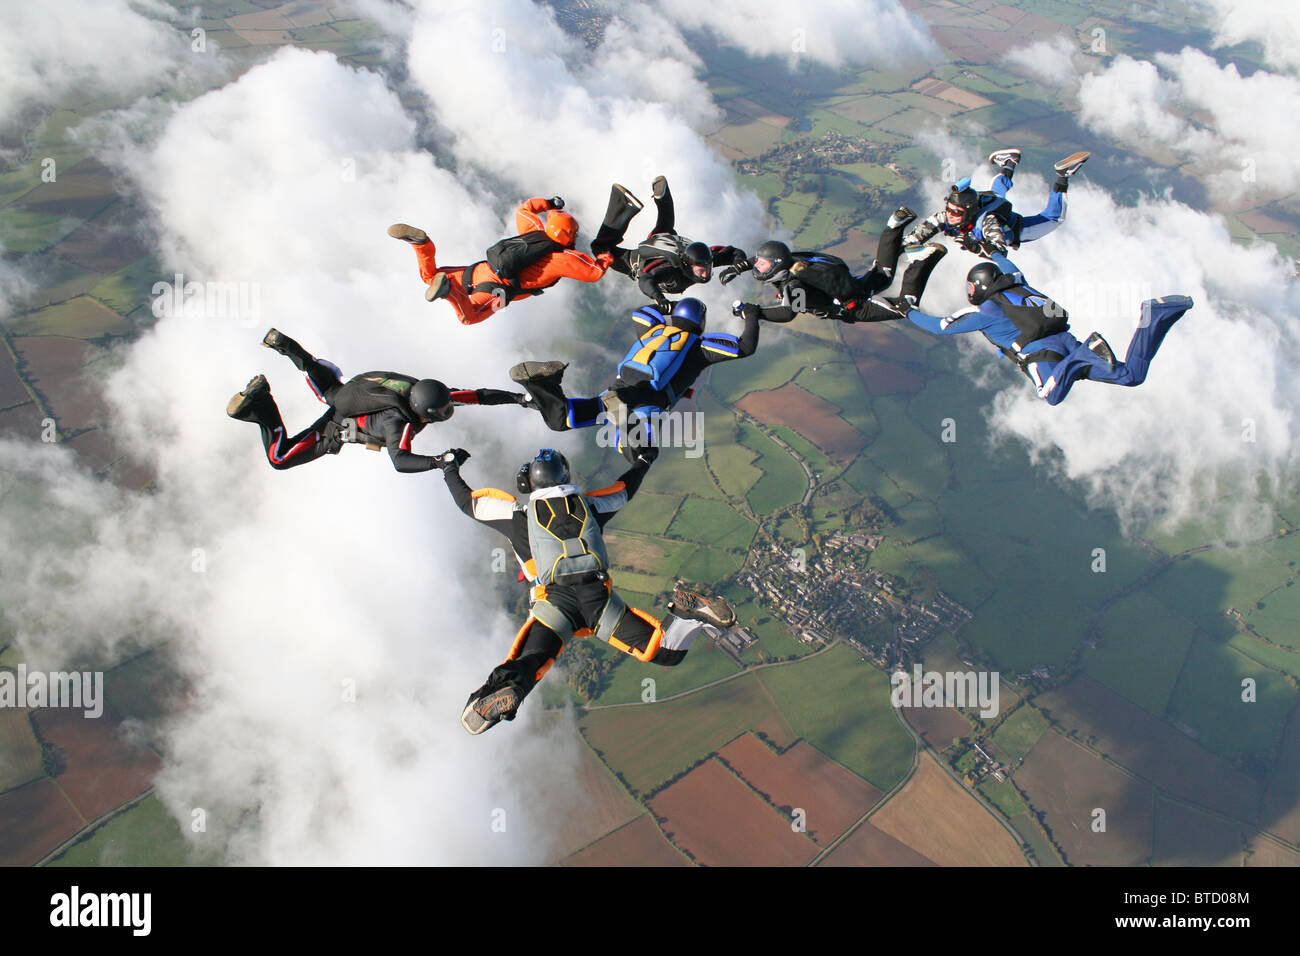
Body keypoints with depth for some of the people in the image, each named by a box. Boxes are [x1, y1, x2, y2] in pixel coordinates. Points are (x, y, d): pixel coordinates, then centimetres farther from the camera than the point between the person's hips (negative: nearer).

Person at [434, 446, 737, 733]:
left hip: (555, 602, -2)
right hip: (600, 597, 2)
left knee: (526, 665, -18)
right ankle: (689, 613, -23)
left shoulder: (519, 510, 15)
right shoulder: (587, 504, 22)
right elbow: (624, 491, 41)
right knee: (668, 654, 6)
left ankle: (506, 688, -52)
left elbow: (466, 500, 25)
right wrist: (644, 460, 59)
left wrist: (450, 468, 44)